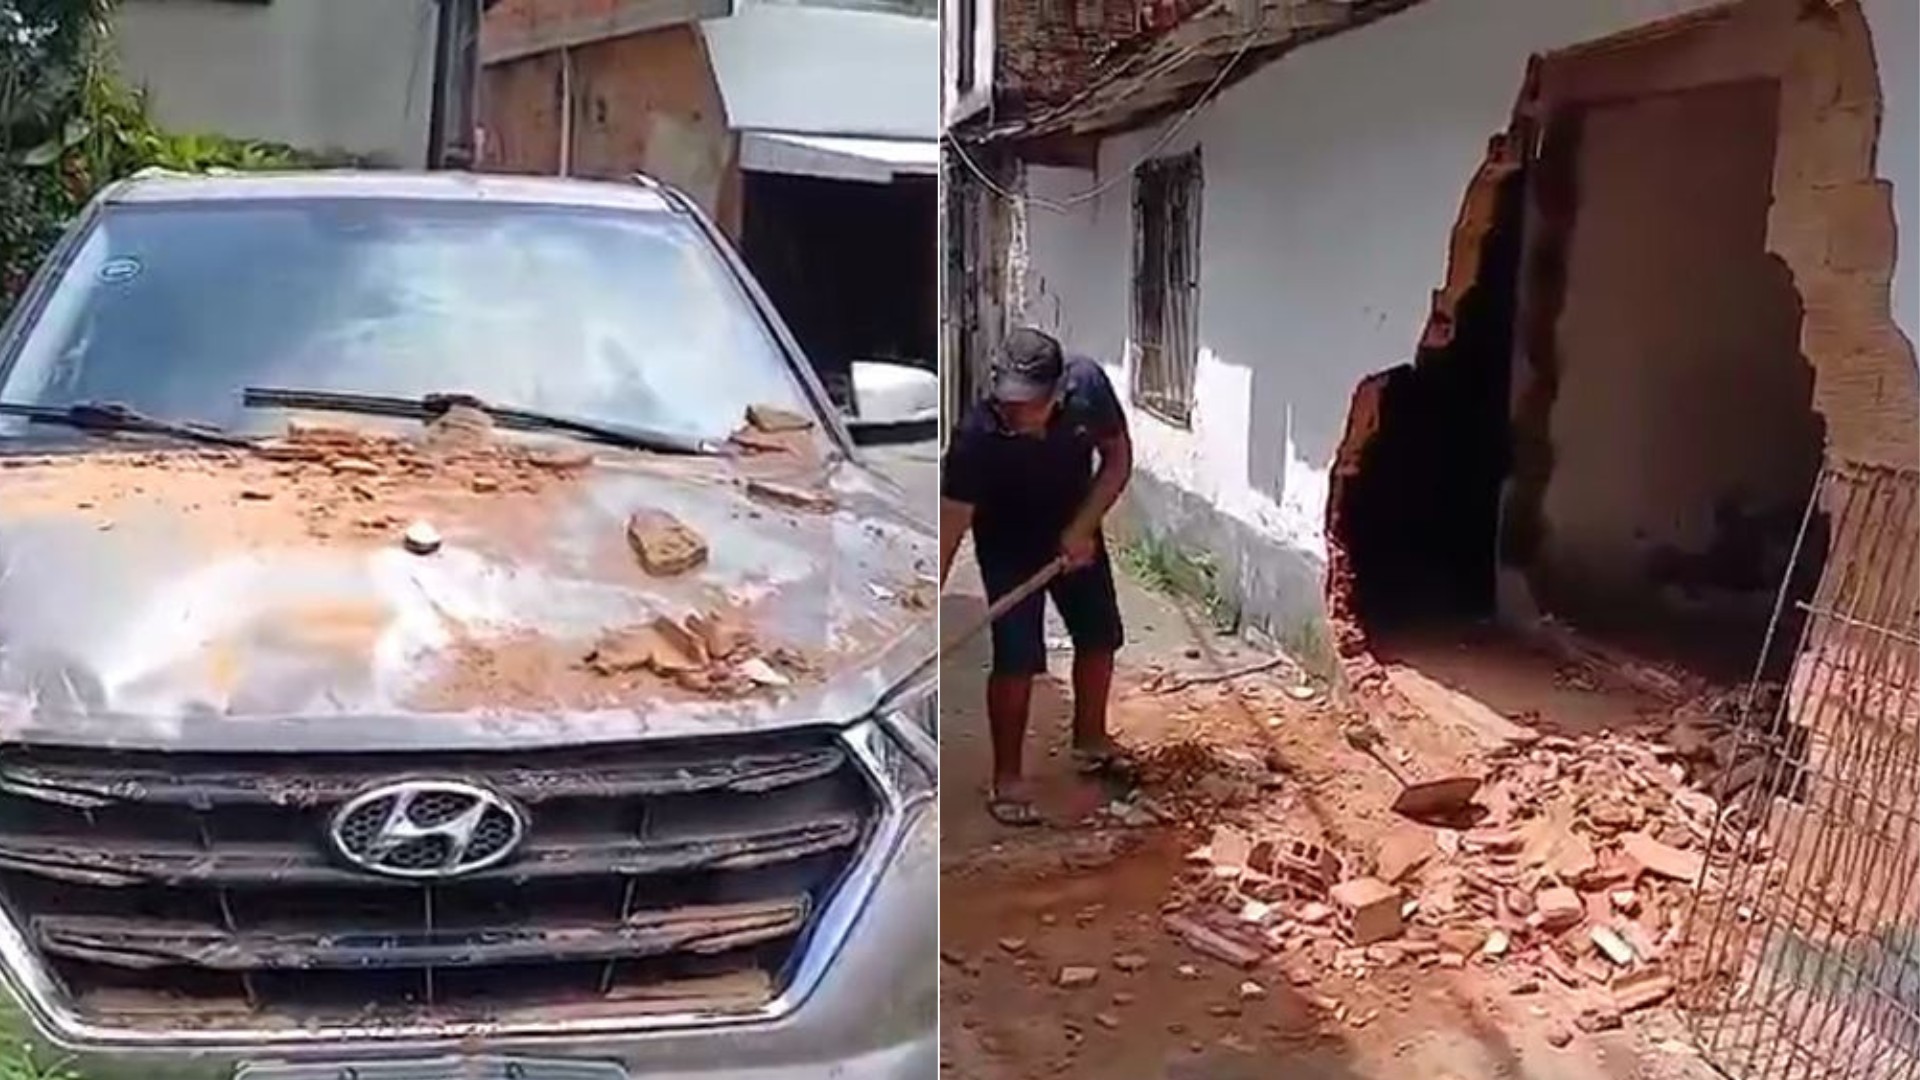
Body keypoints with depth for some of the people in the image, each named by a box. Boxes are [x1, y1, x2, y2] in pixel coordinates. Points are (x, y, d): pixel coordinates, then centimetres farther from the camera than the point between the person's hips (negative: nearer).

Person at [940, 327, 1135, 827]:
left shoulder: (1088, 385, -28)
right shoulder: (977, 434, -36)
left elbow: (1118, 457, -12)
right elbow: (951, 522, -34)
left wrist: (1083, 528, -21)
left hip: (1075, 533, 4)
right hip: (1008, 546, -4)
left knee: (1099, 638, 14)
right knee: (1016, 660, -10)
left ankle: (1090, 741, 38)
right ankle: (1006, 778, 7)